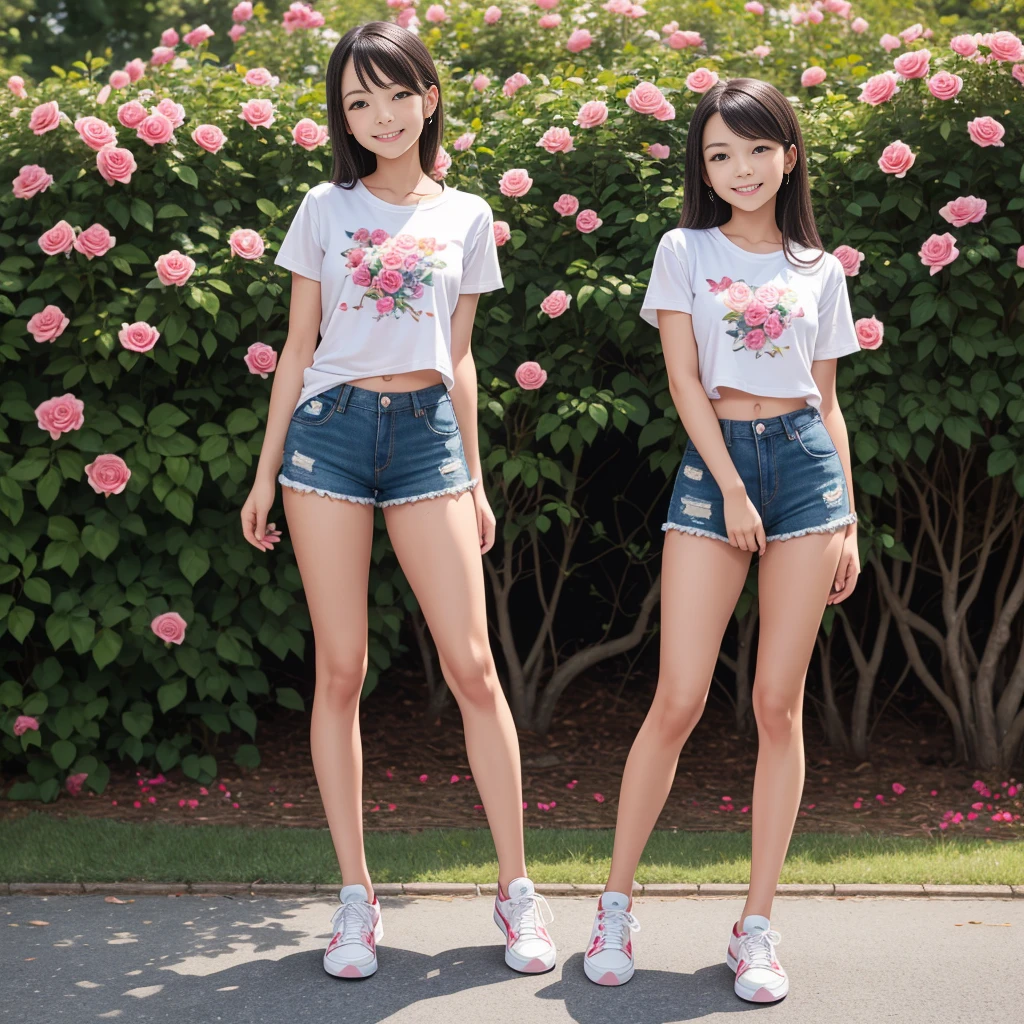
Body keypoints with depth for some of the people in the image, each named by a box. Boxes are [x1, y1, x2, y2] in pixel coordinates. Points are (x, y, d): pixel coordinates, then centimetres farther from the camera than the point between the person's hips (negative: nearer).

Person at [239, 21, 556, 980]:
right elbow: (297, 347, 9)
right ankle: (356, 895, 8)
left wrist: (475, 480, 13)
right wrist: (266, 470, 6)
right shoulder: (326, 208, 7)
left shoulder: (466, 218, 11)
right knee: (340, 668, 0)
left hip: (427, 434, 1)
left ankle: (517, 890, 6)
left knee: (472, 665, -5)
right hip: (330, 430, 0)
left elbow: (458, 358, 14)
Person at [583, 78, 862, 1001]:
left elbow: (827, 403, 13)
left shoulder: (820, 270, 13)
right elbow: (685, 380, -1)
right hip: (713, 463, -2)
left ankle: (757, 926, 8)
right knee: (680, 701, -7)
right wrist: (731, 487, -10)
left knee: (780, 704, 1)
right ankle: (617, 903, 8)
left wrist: (849, 521, 7)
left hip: (805, 463, 2)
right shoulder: (685, 252, 7)